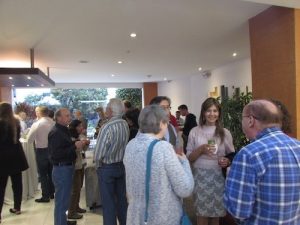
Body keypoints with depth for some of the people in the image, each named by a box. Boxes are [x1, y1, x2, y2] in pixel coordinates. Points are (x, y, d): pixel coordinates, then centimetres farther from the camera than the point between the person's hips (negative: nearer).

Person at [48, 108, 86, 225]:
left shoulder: (63, 130, 13)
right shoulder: (55, 132, -18)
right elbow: (56, 153, -26)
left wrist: (77, 143, 5)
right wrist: (75, 146, -26)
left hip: (67, 167, 10)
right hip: (61, 169, -10)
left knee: (64, 199, 22)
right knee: (61, 200, 1)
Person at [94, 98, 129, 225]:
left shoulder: (107, 127, -23)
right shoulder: (125, 125, -4)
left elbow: (98, 154, -18)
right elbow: (123, 145, 3)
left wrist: (98, 164, -2)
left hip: (107, 168, -6)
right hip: (122, 165, 6)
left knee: (108, 202, 7)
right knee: (122, 198, 18)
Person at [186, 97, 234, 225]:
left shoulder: (225, 132, 2)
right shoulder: (195, 131, 0)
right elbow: (189, 157, 2)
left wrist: (227, 162, -12)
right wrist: (201, 149, -15)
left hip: (219, 177, 1)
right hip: (201, 177, -1)